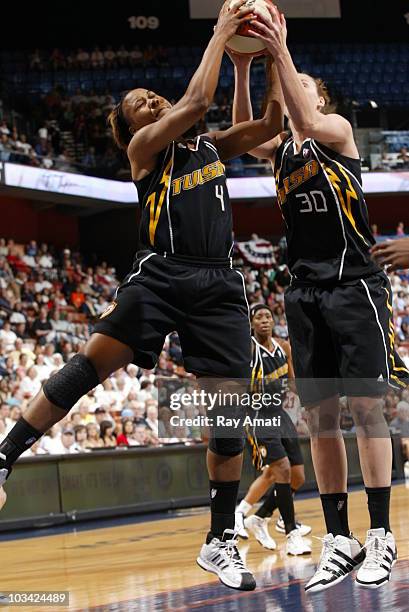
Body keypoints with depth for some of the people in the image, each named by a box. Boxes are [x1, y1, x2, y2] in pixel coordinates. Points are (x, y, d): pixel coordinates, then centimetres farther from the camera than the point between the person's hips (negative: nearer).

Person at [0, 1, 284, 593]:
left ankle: (221, 540, 9)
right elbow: (197, 101, -8)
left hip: (219, 284, 4)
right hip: (161, 273, -4)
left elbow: (271, 121, 15)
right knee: (93, 362, -21)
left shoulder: (214, 146, 22)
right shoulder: (144, 147, 6)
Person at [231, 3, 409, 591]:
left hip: (354, 285, -5)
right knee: (320, 416, 2)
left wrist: (281, 53, -23)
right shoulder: (280, 147, 15)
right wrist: (242, 68, -17)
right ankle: (339, 539, 6)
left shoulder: (338, 127, 4)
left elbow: (308, 125, -20)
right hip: (305, 292, 5)